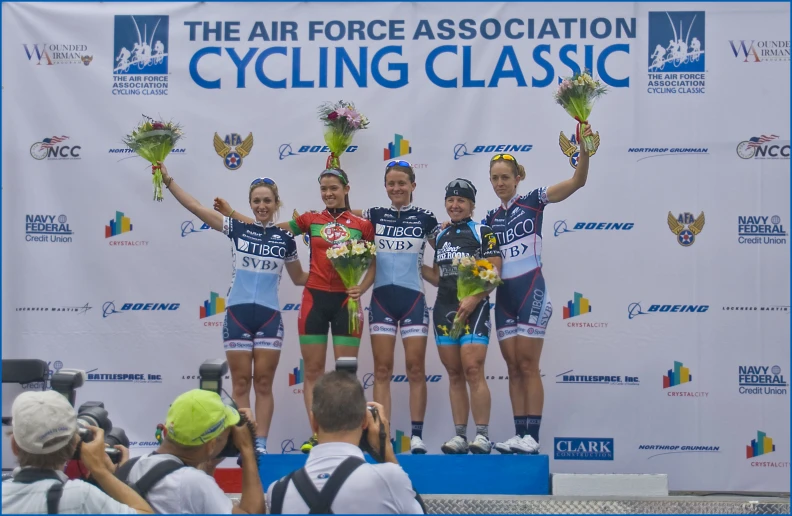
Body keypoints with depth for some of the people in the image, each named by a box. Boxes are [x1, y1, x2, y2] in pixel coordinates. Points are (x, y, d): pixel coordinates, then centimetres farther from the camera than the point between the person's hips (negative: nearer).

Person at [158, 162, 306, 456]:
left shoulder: (285, 239, 5)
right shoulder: (237, 228, 2)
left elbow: (299, 278, 18)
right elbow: (194, 206, -2)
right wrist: (167, 179, -8)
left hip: (269, 316, 0)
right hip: (237, 314, 0)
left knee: (264, 383, 3)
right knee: (240, 383, 3)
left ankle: (260, 444, 8)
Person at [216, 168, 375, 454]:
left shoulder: (362, 225, 2)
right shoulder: (310, 219, 6)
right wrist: (231, 212, 6)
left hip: (346, 300, -2)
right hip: (315, 298, 2)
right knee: (313, 370, 2)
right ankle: (316, 434, 6)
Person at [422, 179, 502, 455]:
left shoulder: (483, 233, -1)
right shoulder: (440, 237, 18)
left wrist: (473, 300, -20)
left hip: (473, 308, -6)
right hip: (444, 308, 6)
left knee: (473, 370, -14)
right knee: (454, 374, 6)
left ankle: (482, 435, -9)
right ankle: (460, 436, 8)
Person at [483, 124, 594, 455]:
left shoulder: (532, 201, -2)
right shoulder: (490, 219, 13)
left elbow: (577, 181, -10)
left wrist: (584, 149, -25)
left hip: (530, 290, -6)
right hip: (504, 294, 6)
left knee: (528, 365, -7)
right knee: (513, 368, 5)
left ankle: (532, 436, -4)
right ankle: (519, 435, 8)